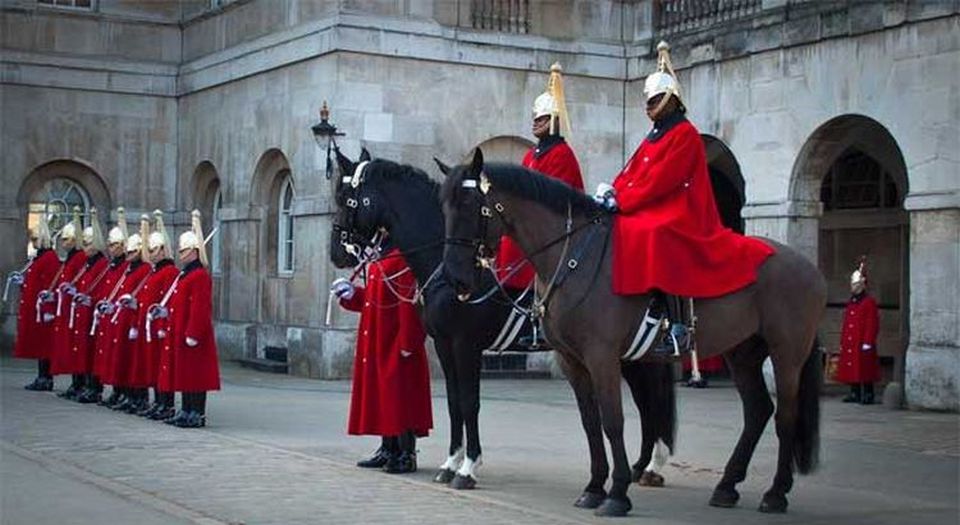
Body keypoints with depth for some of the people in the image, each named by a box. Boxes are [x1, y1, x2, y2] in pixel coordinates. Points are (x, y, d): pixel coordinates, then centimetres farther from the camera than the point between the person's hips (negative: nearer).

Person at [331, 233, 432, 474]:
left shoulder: (404, 260, -16)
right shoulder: (378, 261, 15)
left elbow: (410, 302, -20)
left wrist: (407, 343, -21)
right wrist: (351, 293, 7)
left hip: (395, 345, -10)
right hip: (376, 343, 10)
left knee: (399, 396, -5)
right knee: (380, 394, 14)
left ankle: (407, 454, 2)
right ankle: (389, 450, 23)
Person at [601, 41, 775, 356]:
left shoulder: (684, 134, -6)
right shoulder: (653, 137, 21)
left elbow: (661, 179, -16)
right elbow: (632, 172, 15)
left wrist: (622, 201, -19)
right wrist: (612, 192, -5)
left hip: (677, 213, -10)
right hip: (650, 214, 10)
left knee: (655, 237, -34)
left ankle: (678, 328, -34)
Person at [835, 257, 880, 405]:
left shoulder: (869, 302, -7)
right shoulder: (850, 303, 17)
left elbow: (872, 324, -11)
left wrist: (868, 342, -16)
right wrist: (842, 342, 15)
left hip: (862, 344, -8)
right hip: (849, 345, 8)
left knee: (865, 369, -5)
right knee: (852, 369, 9)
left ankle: (868, 394, 0)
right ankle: (855, 394, 16)